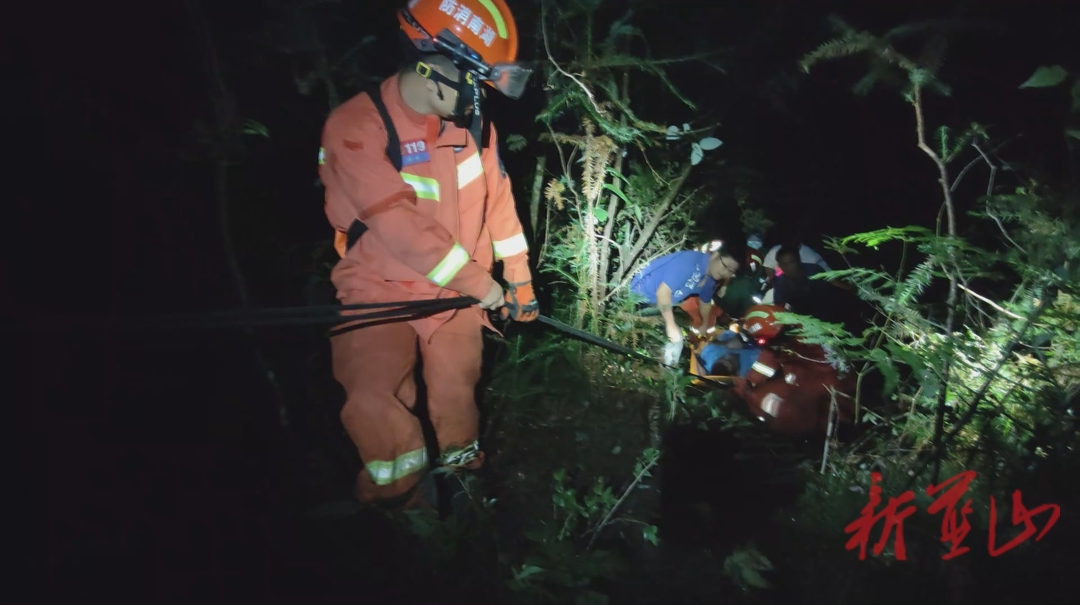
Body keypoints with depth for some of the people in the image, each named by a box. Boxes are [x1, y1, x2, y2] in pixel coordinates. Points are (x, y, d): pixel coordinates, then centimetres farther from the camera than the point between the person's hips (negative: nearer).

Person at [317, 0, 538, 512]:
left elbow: (497, 197, 7)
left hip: (456, 292, 5)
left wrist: (518, 277, 10)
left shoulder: (472, 122, -2)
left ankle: (461, 465, 42)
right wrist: (478, 282, -21)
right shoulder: (355, 127, -22)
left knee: (457, 391, 14)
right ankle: (401, 498, 1)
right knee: (374, 397, -22)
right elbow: (399, 226, -27)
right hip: (383, 289, -5)